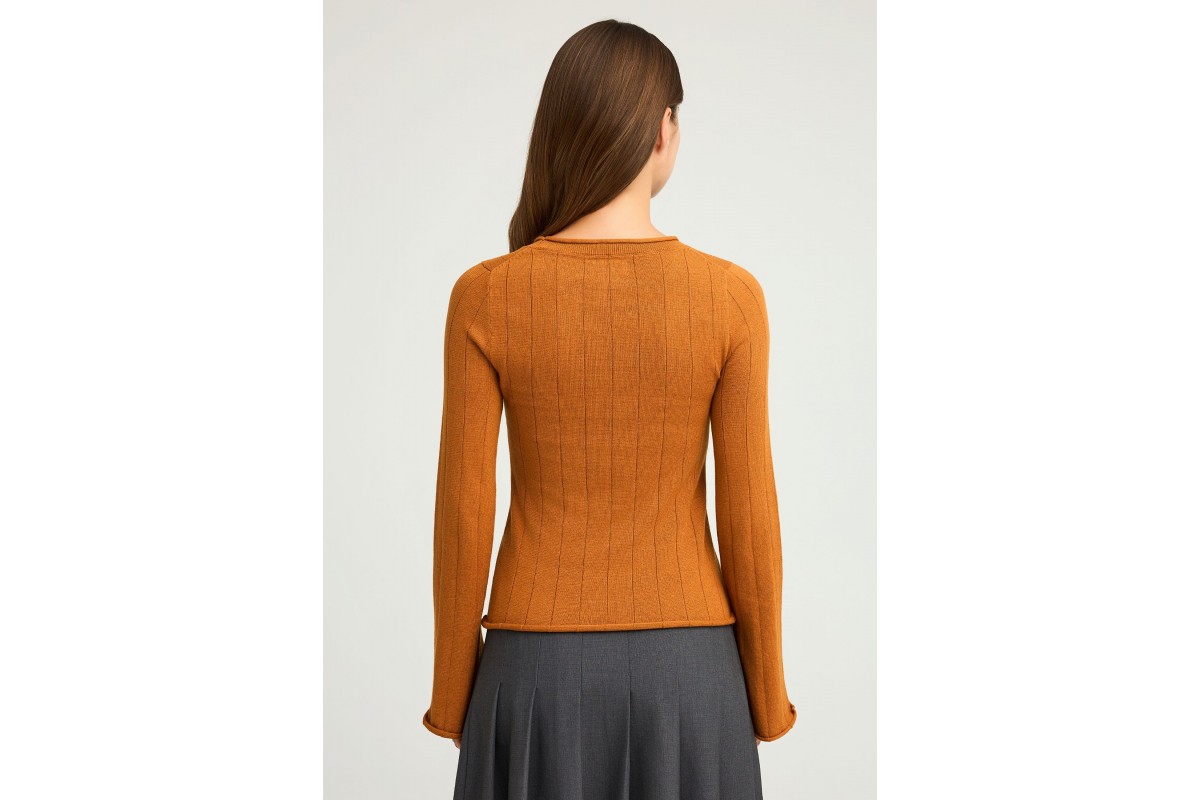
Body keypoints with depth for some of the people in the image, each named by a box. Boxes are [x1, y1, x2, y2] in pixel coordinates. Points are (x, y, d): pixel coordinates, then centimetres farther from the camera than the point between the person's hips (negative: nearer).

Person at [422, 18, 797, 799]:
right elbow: (748, 511, -8)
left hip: (543, 669, 0)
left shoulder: (485, 298, -10)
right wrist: (765, 691, 6)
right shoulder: (730, 296, -11)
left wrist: (454, 692, 5)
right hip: (682, 666, 0)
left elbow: (464, 511, -8)